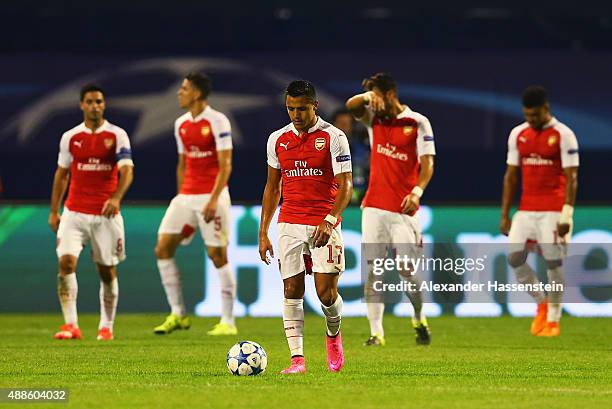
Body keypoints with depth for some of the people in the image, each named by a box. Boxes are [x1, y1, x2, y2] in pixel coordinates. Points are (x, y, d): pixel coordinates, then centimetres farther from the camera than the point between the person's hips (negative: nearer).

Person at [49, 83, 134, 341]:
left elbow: (127, 170, -14)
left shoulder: (117, 136, -3)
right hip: (74, 212, 1)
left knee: (107, 271, 6)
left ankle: (106, 327, 19)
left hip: (106, 214, -1)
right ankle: (70, 325, -15)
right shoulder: (70, 137, 6)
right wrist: (53, 211, 11)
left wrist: (116, 198, -32)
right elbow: (62, 174, 14)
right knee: (66, 263, -15)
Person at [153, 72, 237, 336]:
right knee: (163, 249, -2)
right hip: (186, 196, 7)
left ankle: (228, 322, 1)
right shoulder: (181, 124, 13)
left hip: (211, 196, -7)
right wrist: (181, 197, 16)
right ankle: (178, 315, 5)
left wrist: (214, 199, -21)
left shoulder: (217, 121, -9)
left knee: (218, 254, -6)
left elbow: (225, 165, -13)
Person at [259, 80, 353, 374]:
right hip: (289, 225, 3)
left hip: (324, 225, -3)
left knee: (326, 291, -8)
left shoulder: (333, 137, -5)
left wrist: (329, 220, -24)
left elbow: (345, 185, -9)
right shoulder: (277, 139, 8)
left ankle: (333, 334, 23)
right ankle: (297, 358, -3)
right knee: (292, 290, -3)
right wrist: (263, 233, 10)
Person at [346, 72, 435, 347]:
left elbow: (427, 162, -6)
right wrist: (368, 96, -27)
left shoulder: (417, 122, -1)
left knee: (407, 271, -3)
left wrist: (417, 191, -21)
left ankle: (419, 320, 22)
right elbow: (351, 105, -7)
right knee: (371, 271, -4)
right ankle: (376, 333, -4)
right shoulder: (373, 118, 10)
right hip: (374, 207, 3)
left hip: (403, 209, -3)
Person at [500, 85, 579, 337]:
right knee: (515, 257, -6)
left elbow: (571, 177, -9)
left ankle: (553, 320, 5)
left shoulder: (563, 135, -6)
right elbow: (511, 176, 13)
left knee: (553, 261, -6)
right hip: (526, 210, 5)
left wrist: (567, 215, -15)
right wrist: (504, 215, 9)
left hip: (553, 210, -5)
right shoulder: (518, 134, 9)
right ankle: (541, 303, 14)